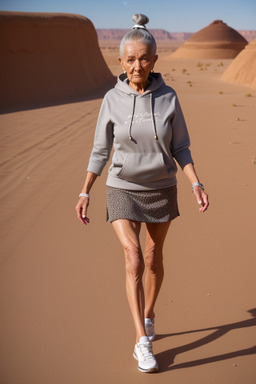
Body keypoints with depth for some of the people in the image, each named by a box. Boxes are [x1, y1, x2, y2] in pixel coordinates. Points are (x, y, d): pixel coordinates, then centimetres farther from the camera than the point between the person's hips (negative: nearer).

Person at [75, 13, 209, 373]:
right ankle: (143, 342, -5)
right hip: (123, 190, -1)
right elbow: (100, 151, -2)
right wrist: (85, 192, -6)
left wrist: (196, 184, -15)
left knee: (154, 258, 14)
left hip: (162, 189, 1)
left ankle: (148, 316, 39)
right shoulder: (112, 99, -9)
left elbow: (180, 148, -2)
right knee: (134, 259, -14)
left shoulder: (169, 98, -8)